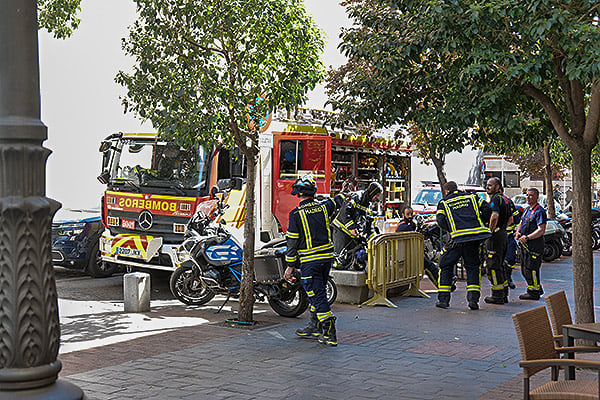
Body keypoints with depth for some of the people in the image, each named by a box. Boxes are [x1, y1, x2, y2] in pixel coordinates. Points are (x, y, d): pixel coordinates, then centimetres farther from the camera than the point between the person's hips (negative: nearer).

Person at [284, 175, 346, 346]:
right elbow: (336, 201, 29)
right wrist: (343, 196, 52)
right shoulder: (323, 207, 4)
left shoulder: (296, 214, -10)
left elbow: (292, 242, -7)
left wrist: (290, 266, 0)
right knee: (317, 293, 19)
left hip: (309, 261, -6)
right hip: (327, 258, 6)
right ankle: (314, 327, 29)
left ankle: (329, 334, -14)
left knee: (317, 296, -6)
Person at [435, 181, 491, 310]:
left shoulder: (443, 203, 12)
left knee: (445, 265, 12)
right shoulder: (471, 197, 18)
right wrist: (481, 224, 20)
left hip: (458, 238, -2)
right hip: (476, 237, 2)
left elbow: (441, 221, 0)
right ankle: (473, 298, 2)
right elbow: (487, 209, 9)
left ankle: (443, 299, 8)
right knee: (472, 266, 15)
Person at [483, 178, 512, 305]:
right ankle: (504, 294, 21)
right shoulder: (505, 199, 17)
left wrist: (491, 229, -20)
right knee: (499, 265, 16)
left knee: (492, 265, -5)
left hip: (495, 236, -10)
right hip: (504, 235, 10)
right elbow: (510, 219, 25)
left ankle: (497, 295, -4)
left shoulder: (495, 199, -14)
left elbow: (494, 215, -31)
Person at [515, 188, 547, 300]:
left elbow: (541, 230, -20)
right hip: (524, 244, 10)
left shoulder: (539, 211, -13)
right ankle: (538, 289, 27)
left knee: (531, 268, -7)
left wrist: (527, 237, -22)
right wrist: (518, 232, 3)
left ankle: (533, 292, 2)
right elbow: (521, 223, 24)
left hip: (535, 244, -10)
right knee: (524, 269, 14)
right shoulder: (527, 209, 16)